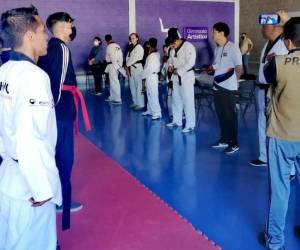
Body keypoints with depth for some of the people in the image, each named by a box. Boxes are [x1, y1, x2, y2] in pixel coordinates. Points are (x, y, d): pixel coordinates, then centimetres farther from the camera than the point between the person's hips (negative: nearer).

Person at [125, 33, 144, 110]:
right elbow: (128, 57, 12)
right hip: (131, 68, 9)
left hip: (137, 68, -9)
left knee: (139, 86, -10)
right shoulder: (131, 48, 17)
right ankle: (135, 102, 21)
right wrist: (127, 67, -2)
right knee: (132, 86, 12)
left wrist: (126, 65, -5)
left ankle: (141, 104, -9)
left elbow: (134, 58, -13)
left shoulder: (139, 47, -8)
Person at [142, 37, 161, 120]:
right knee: (150, 95, 17)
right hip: (153, 75, 10)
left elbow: (148, 68, -19)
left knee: (153, 95, -9)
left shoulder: (152, 56, -19)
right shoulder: (157, 54, 8)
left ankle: (157, 113, -9)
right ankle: (150, 111, 26)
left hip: (151, 76, -10)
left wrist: (143, 76, -6)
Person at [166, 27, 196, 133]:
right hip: (176, 76, 8)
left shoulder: (189, 47, -15)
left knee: (188, 101, -8)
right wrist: (170, 66, -1)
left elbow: (190, 63, -22)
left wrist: (178, 71, -20)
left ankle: (190, 125, -3)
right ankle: (177, 121, 27)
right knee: (176, 100, 14)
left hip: (186, 76, -8)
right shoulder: (173, 49, 9)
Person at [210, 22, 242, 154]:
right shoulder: (217, 49, 11)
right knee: (221, 114, 13)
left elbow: (239, 68, -8)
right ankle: (224, 140, 24)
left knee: (230, 115, -1)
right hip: (217, 86, 7)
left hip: (228, 88, -7)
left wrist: (233, 81, -1)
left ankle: (234, 143, 7)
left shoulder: (232, 48, -10)